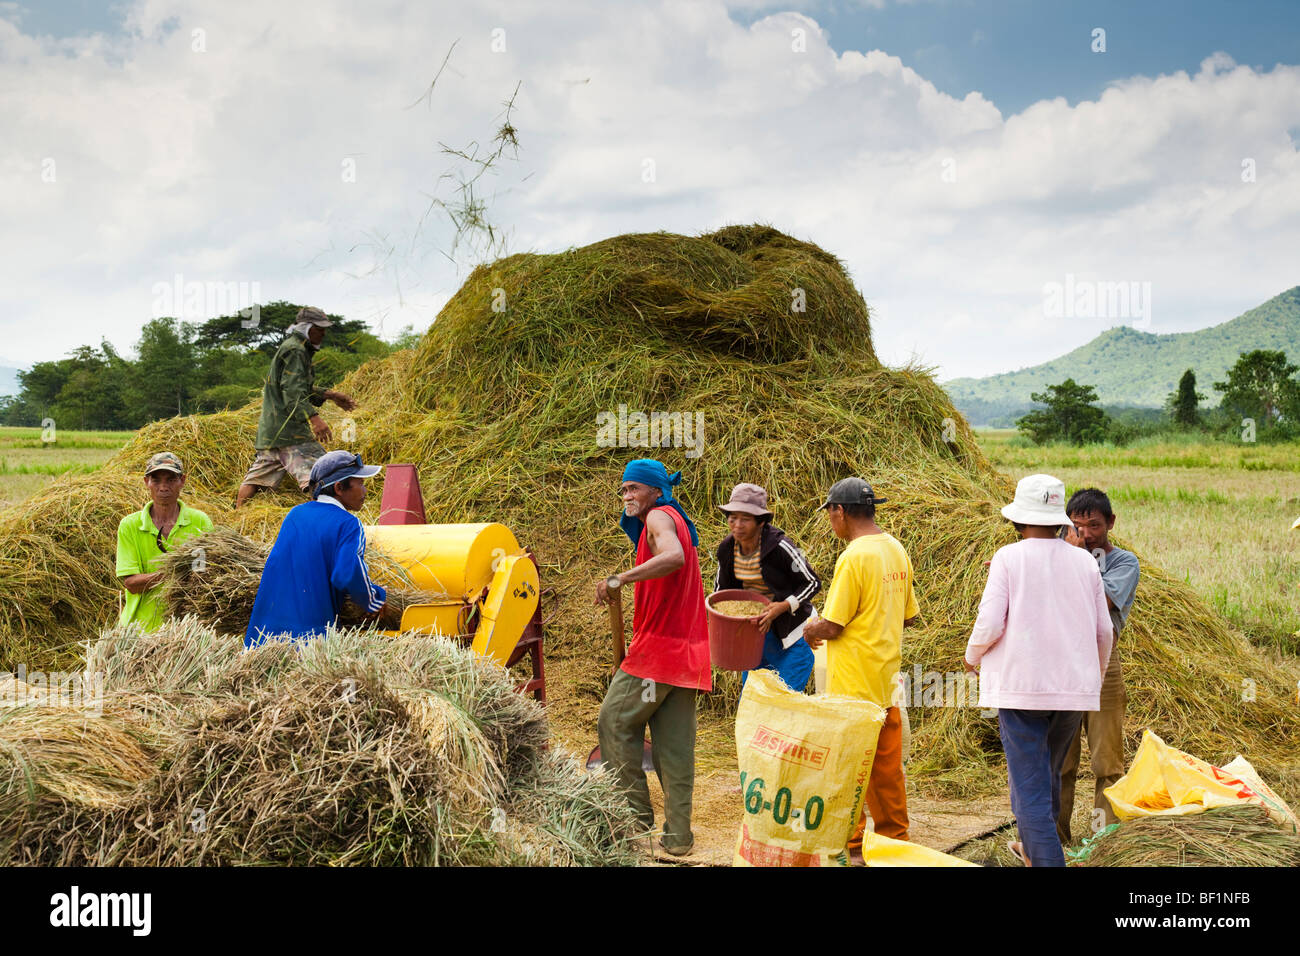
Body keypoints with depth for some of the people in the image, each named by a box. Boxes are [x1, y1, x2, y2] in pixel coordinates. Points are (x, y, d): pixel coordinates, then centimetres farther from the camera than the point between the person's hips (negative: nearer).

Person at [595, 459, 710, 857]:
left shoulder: (659, 517, -9)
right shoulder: (677, 521, 21)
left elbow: (674, 557, -31)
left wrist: (620, 578, -31)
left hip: (658, 646, -9)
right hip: (687, 653, 9)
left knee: (614, 722, 1)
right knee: (675, 745, 8)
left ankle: (636, 813, 4)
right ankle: (678, 836, 9)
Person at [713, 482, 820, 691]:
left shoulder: (779, 546, -22)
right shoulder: (727, 548, -5)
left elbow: (813, 583, -14)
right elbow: (721, 588, 13)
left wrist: (783, 607, -26)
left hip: (792, 634, -6)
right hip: (757, 629, 6)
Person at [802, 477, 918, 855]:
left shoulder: (854, 557, -19)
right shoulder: (897, 550, 6)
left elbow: (831, 626, -18)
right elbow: (909, 615, 14)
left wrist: (811, 630, 1)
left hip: (854, 684, -8)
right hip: (887, 679, 8)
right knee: (887, 764, 15)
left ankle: (851, 841, 9)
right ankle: (894, 835, 24)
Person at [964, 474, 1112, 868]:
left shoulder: (1009, 558, -7)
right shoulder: (1085, 562, 5)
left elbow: (990, 623, -13)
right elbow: (1103, 631, 10)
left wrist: (973, 656, 8)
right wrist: (1096, 678, 26)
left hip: (1022, 685, -5)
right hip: (1076, 687, 5)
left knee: (1030, 784, -1)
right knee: (1049, 773, 23)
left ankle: (1047, 858, -8)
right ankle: (1033, 847, 41)